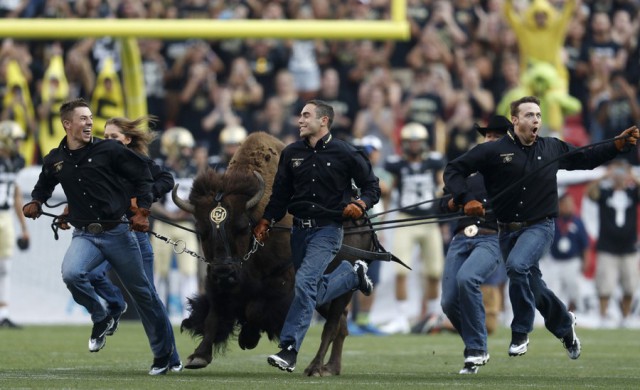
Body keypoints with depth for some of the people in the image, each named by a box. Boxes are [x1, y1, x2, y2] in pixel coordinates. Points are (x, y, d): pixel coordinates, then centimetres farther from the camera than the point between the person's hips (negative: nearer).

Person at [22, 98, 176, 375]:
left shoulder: (108, 150, -6)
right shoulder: (55, 160, 4)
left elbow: (142, 176, 1)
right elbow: (45, 184, 25)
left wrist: (142, 211, -6)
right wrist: (36, 202, 5)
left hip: (117, 231, -2)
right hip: (85, 235, 2)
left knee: (141, 292, 6)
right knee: (71, 274, -29)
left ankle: (163, 352, 21)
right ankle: (101, 319, -1)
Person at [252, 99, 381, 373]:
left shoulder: (345, 153, -4)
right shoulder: (292, 153, 8)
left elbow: (372, 187, 4)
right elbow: (280, 194, 14)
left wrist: (360, 205, -15)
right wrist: (266, 221, 2)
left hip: (328, 229, -6)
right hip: (300, 229, 6)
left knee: (305, 283, -21)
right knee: (315, 295, 9)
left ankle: (289, 350, -20)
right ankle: (353, 274, 38)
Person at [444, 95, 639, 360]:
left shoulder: (552, 148, 4)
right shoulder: (494, 150, -5)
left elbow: (586, 158, 19)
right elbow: (454, 170, -4)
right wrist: (465, 200, -17)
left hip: (540, 227, -2)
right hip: (508, 230, 2)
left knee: (517, 265, -30)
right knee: (532, 286, 12)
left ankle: (521, 333, -16)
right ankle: (565, 324, 41)